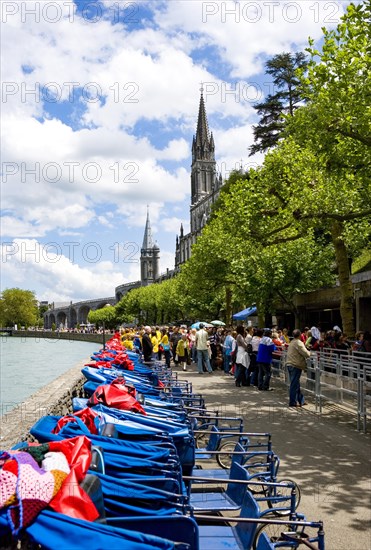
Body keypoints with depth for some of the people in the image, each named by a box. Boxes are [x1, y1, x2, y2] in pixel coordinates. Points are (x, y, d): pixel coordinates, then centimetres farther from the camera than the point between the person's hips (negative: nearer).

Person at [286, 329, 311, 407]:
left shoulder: (292, 342, 16)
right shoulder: (298, 343, -14)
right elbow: (306, 354, -19)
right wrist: (309, 352, 3)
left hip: (290, 364, 10)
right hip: (296, 365, -10)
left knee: (296, 384, 14)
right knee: (294, 384, -4)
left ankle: (301, 400, 22)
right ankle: (293, 402, 0)